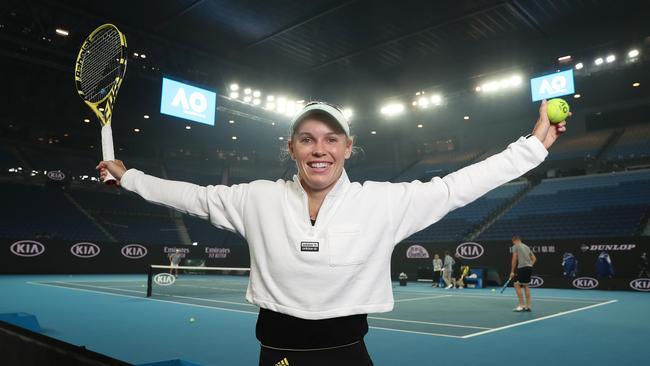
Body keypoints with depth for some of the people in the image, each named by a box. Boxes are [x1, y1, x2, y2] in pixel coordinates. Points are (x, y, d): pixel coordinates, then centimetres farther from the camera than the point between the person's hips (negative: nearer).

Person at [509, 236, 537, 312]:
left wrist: (512, 271, -3)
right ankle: (528, 306, 14)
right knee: (526, 286, 14)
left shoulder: (515, 246, 2)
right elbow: (534, 258, 22)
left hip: (522, 267, -7)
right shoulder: (526, 246, 22)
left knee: (517, 285, -1)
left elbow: (514, 259, -6)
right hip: (529, 268, 7)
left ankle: (522, 305, -5)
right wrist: (530, 266, 20)